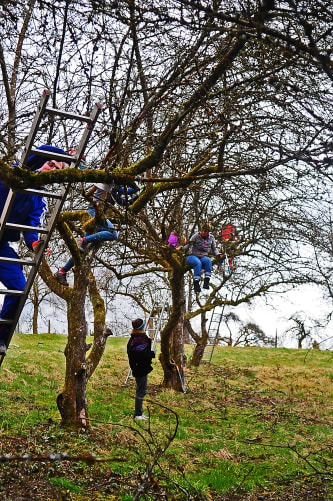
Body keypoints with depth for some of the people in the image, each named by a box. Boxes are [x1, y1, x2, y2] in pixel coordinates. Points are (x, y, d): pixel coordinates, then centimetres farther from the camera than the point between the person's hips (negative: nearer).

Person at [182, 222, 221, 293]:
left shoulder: (211, 238, 10)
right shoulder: (196, 236, 1)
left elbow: (214, 249, 20)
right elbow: (188, 245, -2)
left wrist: (218, 254, 2)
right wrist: (181, 248, -20)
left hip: (203, 257, 3)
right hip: (193, 256, -2)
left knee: (208, 260, -34)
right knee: (198, 263, -38)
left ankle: (206, 282, -39)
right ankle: (196, 284, -43)